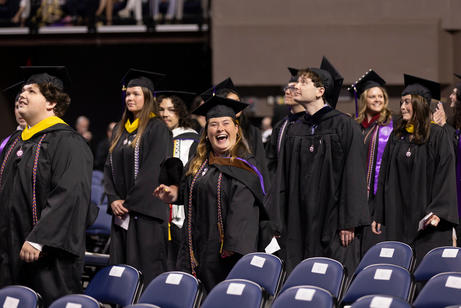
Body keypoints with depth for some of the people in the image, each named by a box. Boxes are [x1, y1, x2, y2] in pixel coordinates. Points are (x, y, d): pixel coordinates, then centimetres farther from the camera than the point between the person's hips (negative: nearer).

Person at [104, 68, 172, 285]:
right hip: (121, 212, 7)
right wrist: (113, 200, -1)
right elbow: (109, 167, 14)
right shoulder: (120, 130, 16)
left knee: (146, 270, -8)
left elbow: (153, 171, -13)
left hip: (146, 211, -7)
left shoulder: (157, 129, -6)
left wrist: (129, 202, -14)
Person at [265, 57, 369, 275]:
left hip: (331, 222, -5)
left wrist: (349, 223, -14)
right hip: (299, 222, 6)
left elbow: (353, 175, -8)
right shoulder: (296, 130, 14)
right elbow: (283, 178, 15)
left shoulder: (344, 126, -4)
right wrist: (276, 221, 8)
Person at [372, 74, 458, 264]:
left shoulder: (437, 135, -4)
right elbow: (384, 177, 14)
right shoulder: (396, 137, 12)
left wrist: (439, 212, -18)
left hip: (426, 219, -5)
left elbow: (446, 175, -8)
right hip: (398, 218, 5)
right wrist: (378, 216, 10)